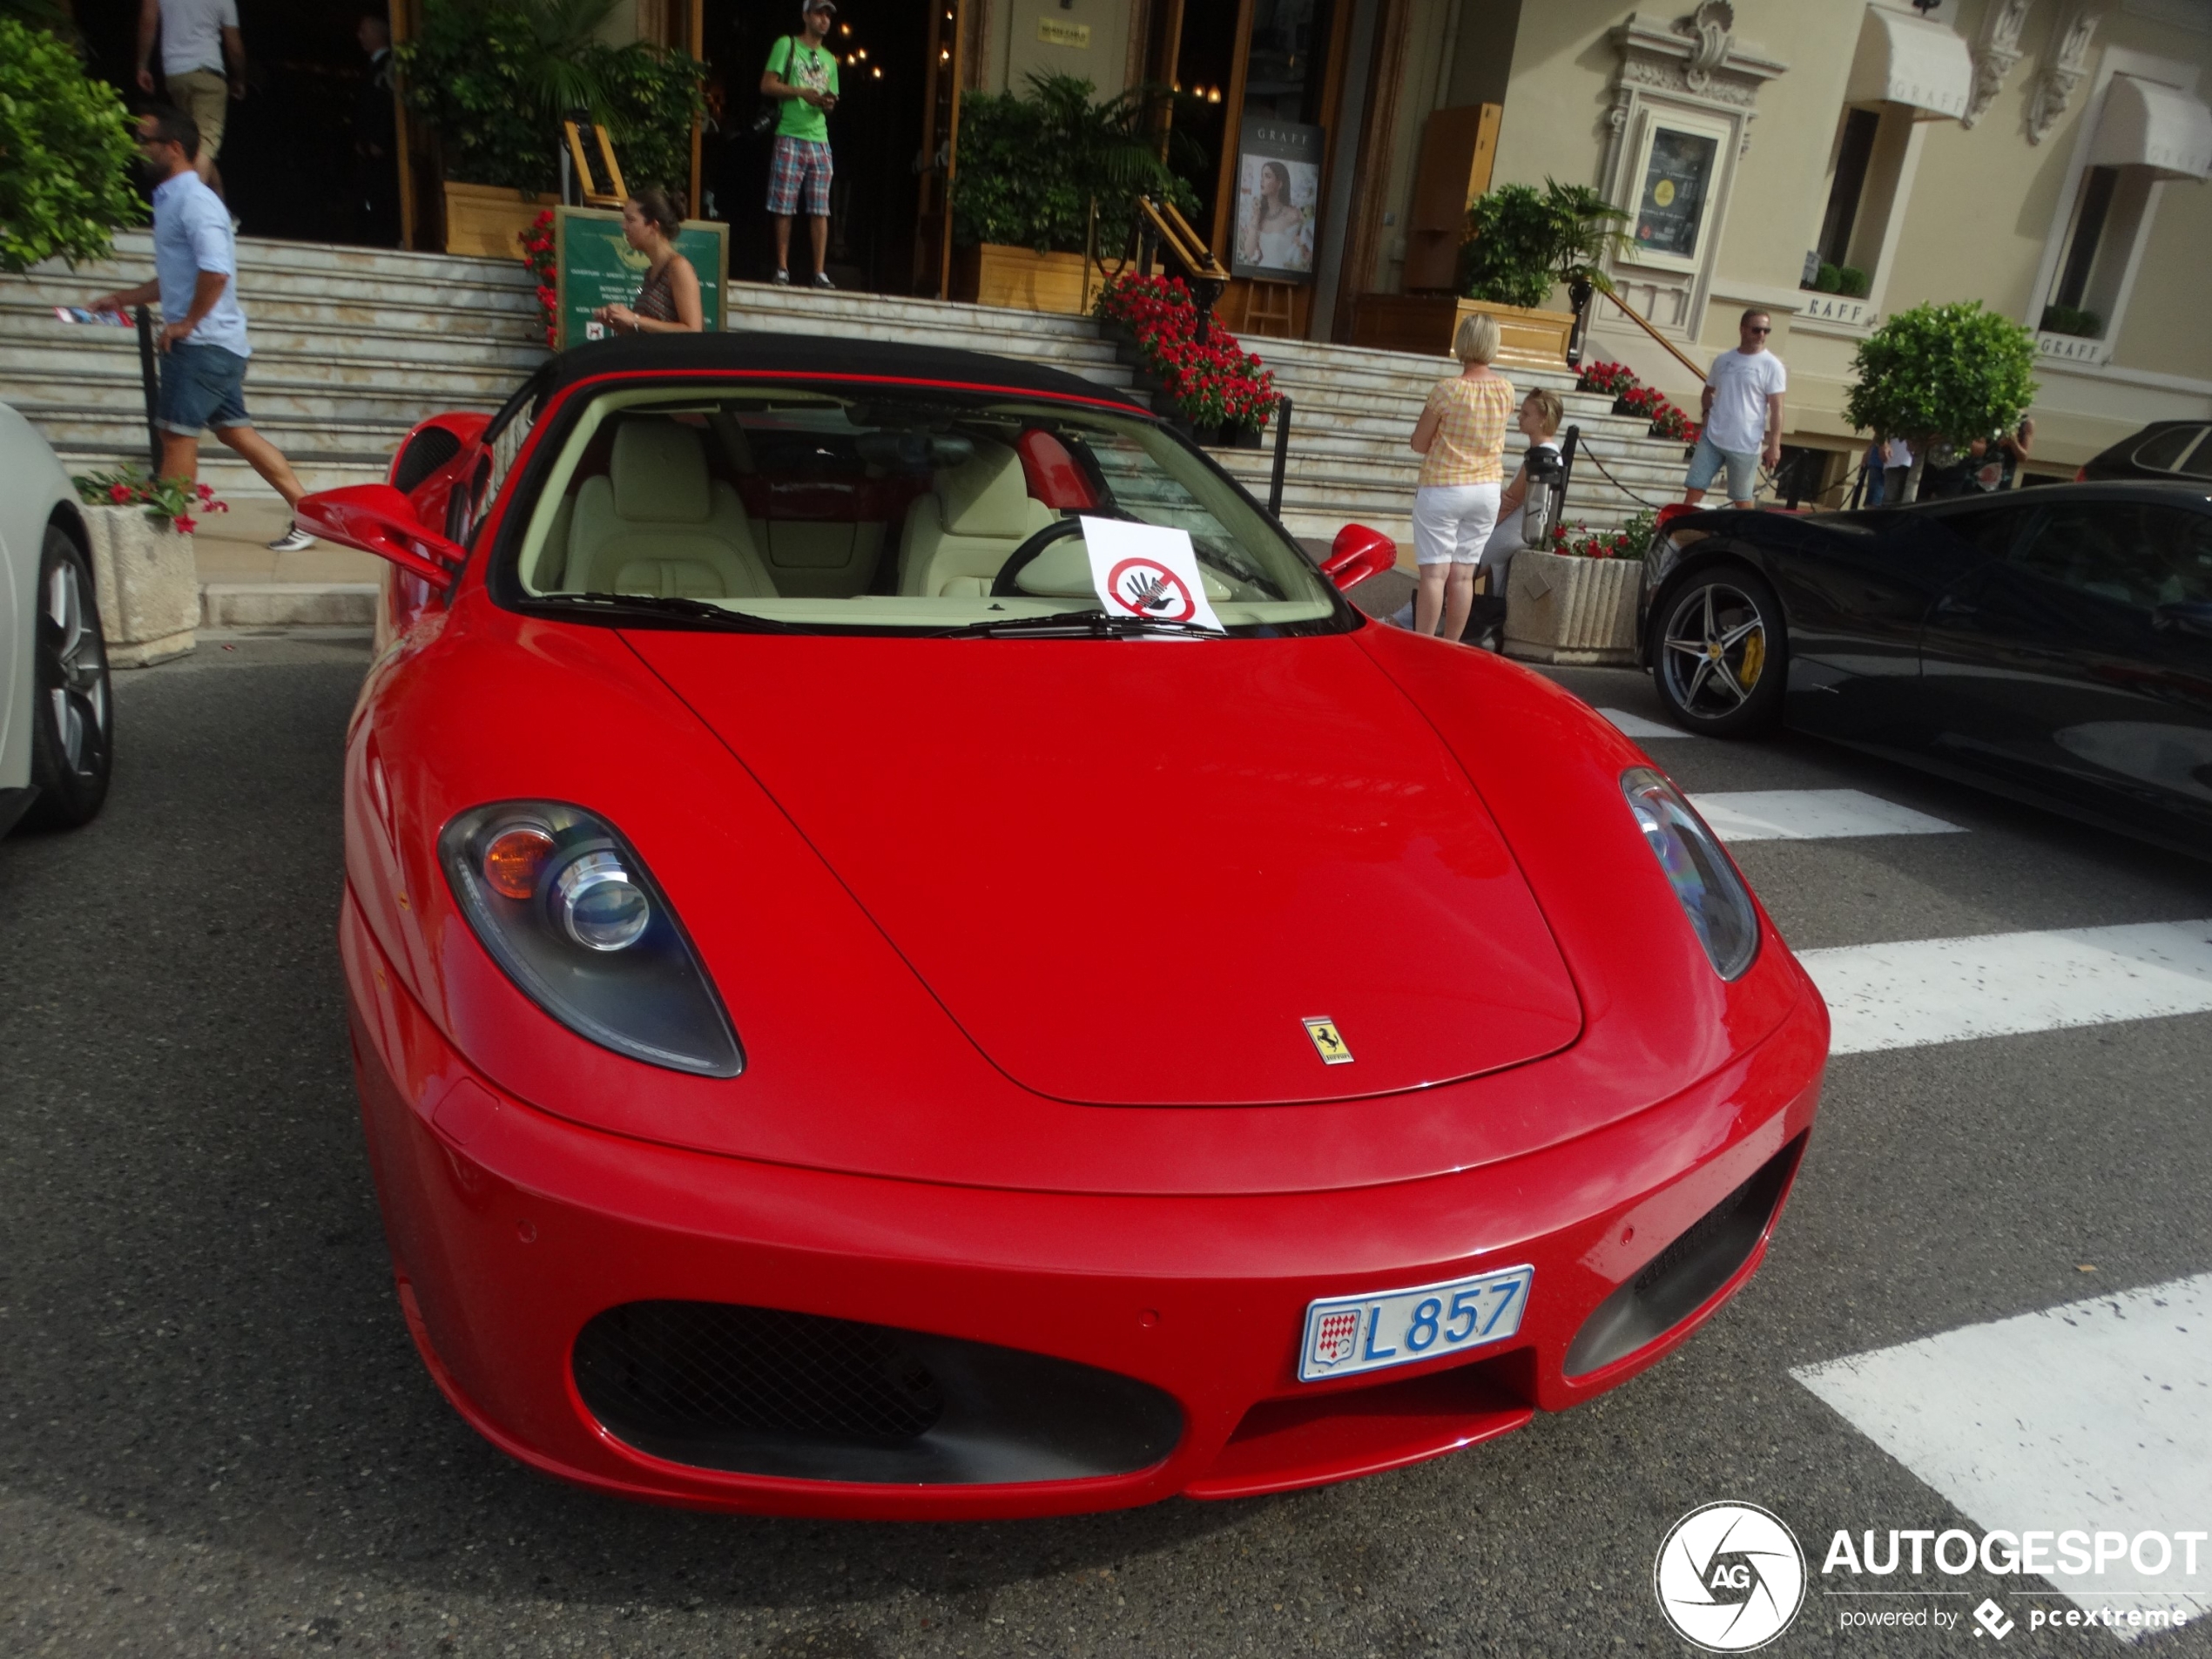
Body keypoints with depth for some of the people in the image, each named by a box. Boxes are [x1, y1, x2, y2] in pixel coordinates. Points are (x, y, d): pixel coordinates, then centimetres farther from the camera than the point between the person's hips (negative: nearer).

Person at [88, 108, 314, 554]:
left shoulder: (194, 200, -13)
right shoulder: (170, 200, 19)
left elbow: (216, 270, -26)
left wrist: (186, 323, -19)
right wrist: (121, 299, 24)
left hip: (203, 342, -10)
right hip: (218, 345, 10)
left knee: (177, 433, -5)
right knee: (236, 431, 10)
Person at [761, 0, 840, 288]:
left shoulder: (829, 59, 19)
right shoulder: (787, 45, 4)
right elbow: (767, 85, -3)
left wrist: (829, 103, -2)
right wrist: (802, 92, -14)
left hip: (820, 140, 4)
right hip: (790, 137, -4)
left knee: (821, 210, -2)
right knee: (785, 207, -4)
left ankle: (820, 272, -2)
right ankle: (782, 269, 1)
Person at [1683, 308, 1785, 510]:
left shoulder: (1771, 365, -5)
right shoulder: (1722, 360, 8)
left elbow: (1776, 408, -8)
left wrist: (1774, 445, -14)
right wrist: (1706, 412, 4)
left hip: (1745, 445, -4)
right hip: (1712, 438, 4)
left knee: (1743, 500, 4)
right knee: (1694, 489, 4)